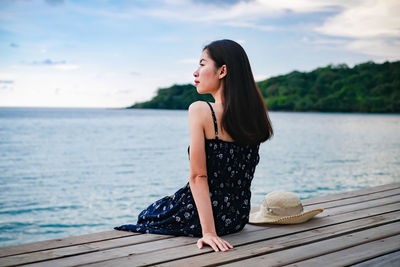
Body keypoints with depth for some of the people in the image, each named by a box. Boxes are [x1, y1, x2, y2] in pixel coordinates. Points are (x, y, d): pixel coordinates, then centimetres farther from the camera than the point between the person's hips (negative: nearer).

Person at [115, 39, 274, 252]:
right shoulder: (253, 112, -2)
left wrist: (208, 231, -22)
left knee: (147, 216, 27)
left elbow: (198, 176, -22)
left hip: (200, 215, -7)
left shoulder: (200, 110, -19)